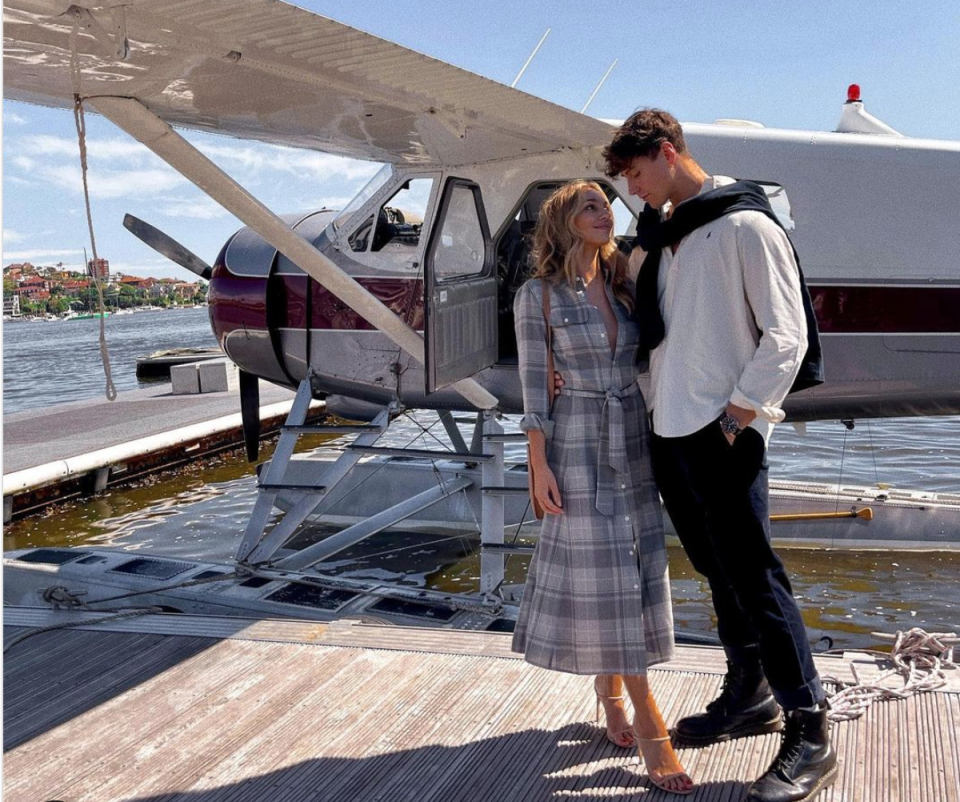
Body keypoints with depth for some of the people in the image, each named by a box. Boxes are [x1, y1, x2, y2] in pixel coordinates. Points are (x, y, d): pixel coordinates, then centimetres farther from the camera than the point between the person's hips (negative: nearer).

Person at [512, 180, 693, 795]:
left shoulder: (624, 288, 9)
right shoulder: (537, 295, -5)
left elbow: (644, 367, 11)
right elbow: (534, 385, -7)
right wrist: (539, 465, -12)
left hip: (635, 443, 5)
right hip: (578, 444, -5)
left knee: (638, 567, 6)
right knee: (600, 572, -6)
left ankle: (610, 688, 25)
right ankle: (649, 723, 0)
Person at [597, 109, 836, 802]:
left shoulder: (745, 225, -7)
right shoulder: (664, 235, 17)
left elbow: (786, 335, -11)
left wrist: (741, 412, -15)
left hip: (724, 434, -8)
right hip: (670, 431, 8)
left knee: (754, 575, -7)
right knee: (718, 570, 15)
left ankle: (810, 735, 1)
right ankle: (750, 697, 29)